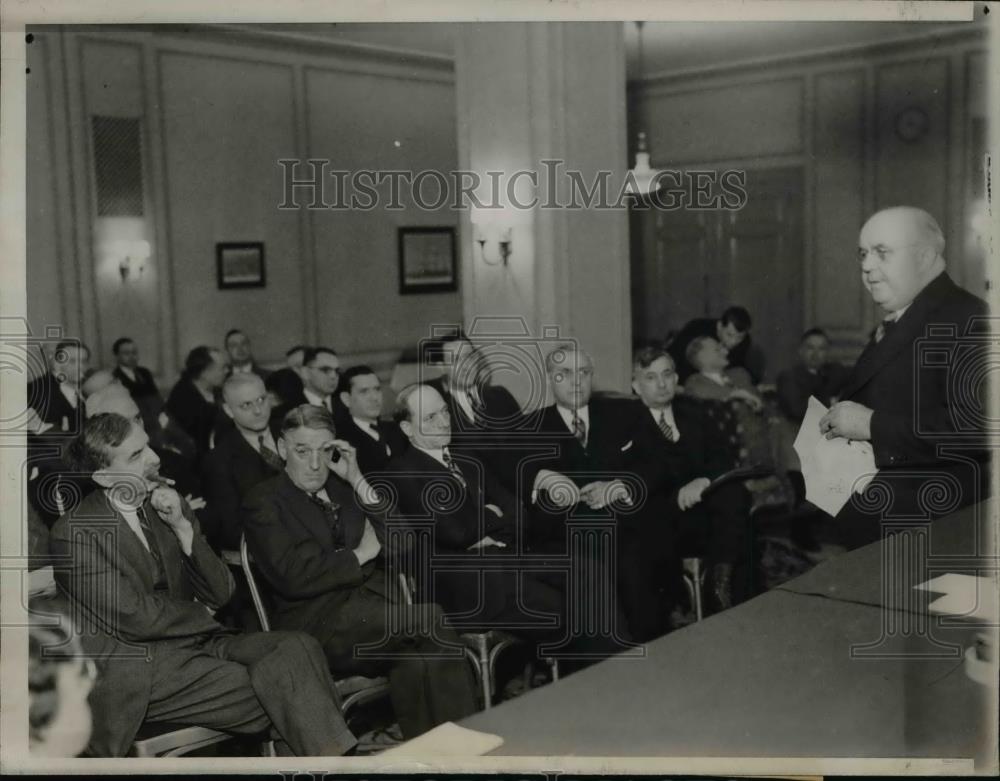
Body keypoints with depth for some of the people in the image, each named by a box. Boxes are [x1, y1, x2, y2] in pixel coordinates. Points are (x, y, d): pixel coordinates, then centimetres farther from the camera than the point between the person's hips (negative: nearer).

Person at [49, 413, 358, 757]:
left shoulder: (167, 507, 10)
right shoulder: (73, 532, -9)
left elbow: (221, 594, 4)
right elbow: (135, 618, -14)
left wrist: (183, 528, -9)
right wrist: (201, 614, 2)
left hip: (196, 641, 6)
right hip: (137, 668, -6)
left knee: (296, 647, -20)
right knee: (276, 691, -23)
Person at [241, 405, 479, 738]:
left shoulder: (343, 488, 21)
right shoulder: (263, 501, 4)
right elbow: (295, 577, -11)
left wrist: (359, 482, 4)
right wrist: (361, 554, -1)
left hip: (375, 605, 5)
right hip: (317, 621, -5)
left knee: (419, 660, -29)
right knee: (430, 620, -27)